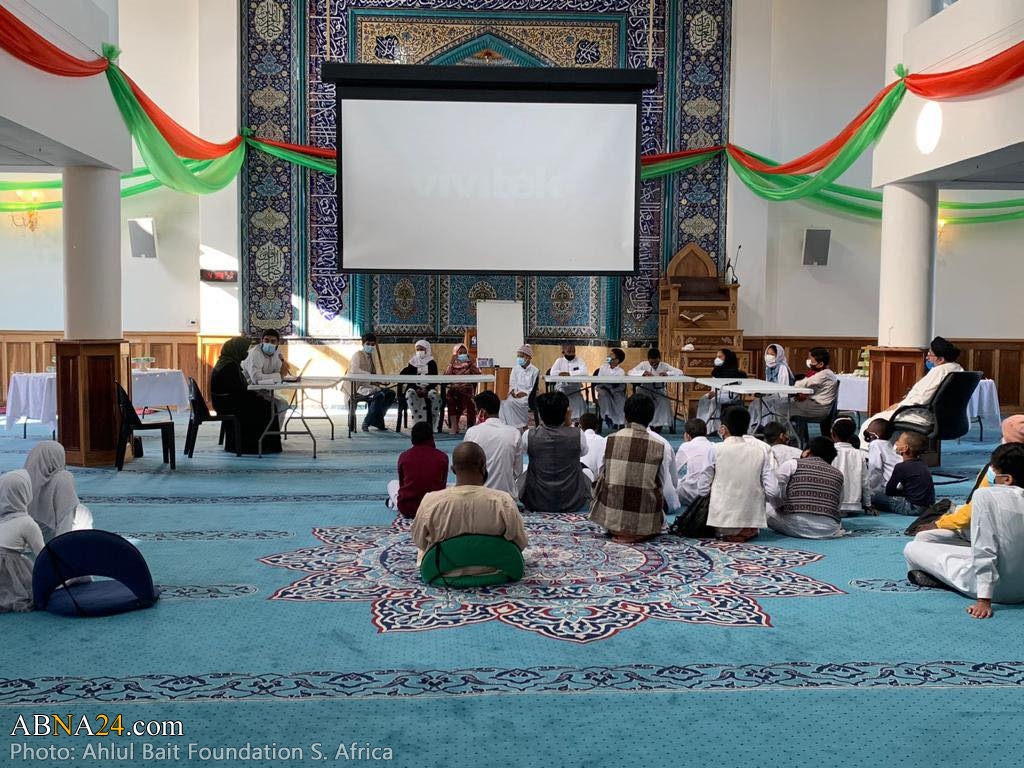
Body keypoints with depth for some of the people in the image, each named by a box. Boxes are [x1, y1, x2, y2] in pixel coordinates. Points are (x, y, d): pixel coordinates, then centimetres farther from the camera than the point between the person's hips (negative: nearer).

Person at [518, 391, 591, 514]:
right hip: (572, 504, 0)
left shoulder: (529, 436, -14)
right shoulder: (578, 435, -14)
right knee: (587, 472, 30)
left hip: (536, 503, 0)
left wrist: (542, 425, 11)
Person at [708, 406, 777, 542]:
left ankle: (726, 532, 10)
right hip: (753, 520, 2)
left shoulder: (715, 450, -6)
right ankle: (748, 530, 14)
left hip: (722, 521, -2)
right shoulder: (761, 450, 0)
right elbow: (772, 491, -2)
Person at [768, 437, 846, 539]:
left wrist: (782, 507, 18)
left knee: (767, 509, 20)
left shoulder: (792, 464, 5)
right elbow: (837, 506, 20)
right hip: (827, 531, 5)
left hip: (795, 527, -5)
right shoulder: (838, 474, 16)